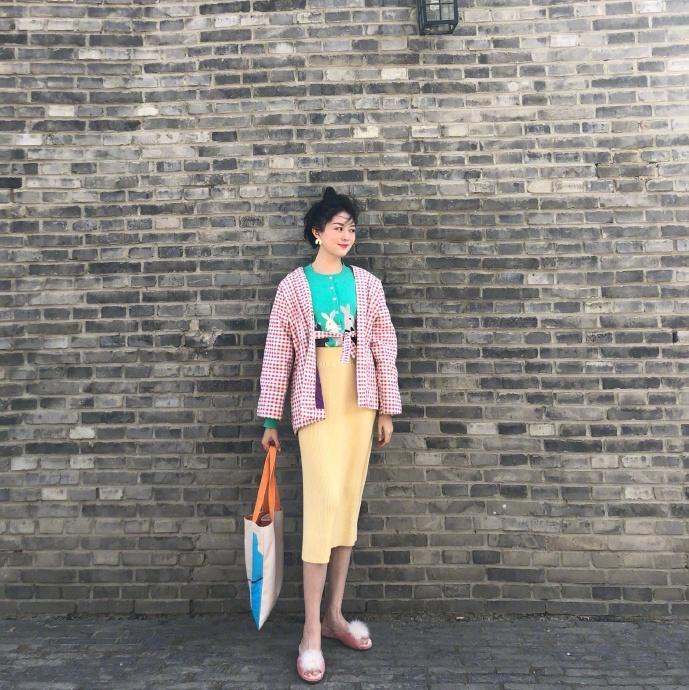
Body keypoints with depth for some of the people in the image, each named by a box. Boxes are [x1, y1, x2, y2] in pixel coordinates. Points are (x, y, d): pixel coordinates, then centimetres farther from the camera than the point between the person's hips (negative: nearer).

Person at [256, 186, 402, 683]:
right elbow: (277, 354, 0)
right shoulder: (293, 286, 0)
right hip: (316, 404, -3)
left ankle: (334, 615, 24)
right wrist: (271, 420, -2)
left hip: (359, 404, 3)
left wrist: (387, 409, 4)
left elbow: (384, 348, 7)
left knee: (349, 505, 8)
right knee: (325, 502, -10)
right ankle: (311, 631, 6)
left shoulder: (367, 284, 7)